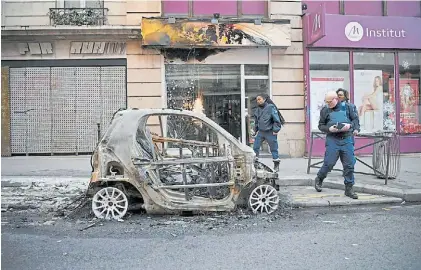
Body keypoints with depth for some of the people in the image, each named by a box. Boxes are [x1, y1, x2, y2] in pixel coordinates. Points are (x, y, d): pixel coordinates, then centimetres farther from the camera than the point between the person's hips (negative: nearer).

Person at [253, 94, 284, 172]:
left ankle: (276, 165, 14)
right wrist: (255, 130, 18)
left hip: (270, 132, -5)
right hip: (260, 132, 5)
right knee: (255, 147, 1)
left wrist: (275, 130, -15)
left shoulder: (271, 107, -9)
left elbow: (276, 120, -11)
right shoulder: (257, 110, 9)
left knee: (273, 148, 4)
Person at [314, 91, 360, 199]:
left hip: (346, 139, 2)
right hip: (332, 140, -1)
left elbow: (355, 118, 11)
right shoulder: (325, 110, 4)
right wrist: (329, 129, -12)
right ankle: (319, 180, 21)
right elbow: (321, 125, 8)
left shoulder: (346, 107, 6)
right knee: (329, 163, -6)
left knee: (349, 165, 2)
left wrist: (350, 125, -9)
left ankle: (349, 188, 13)